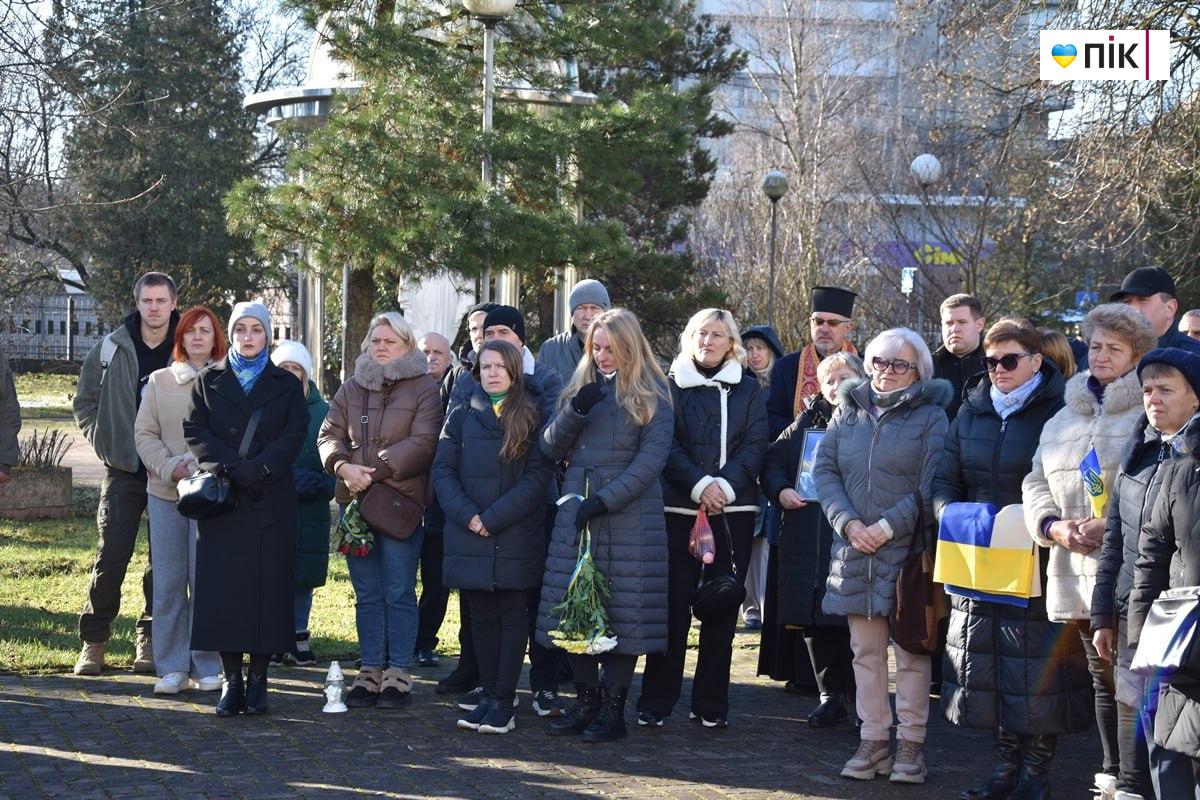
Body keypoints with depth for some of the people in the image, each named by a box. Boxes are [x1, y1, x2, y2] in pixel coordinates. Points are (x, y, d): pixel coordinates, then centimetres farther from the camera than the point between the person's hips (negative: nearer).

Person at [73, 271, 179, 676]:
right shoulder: (110, 348, 2)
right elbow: (84, 400, 13)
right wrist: (104, 441, 4)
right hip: (124, 470, 0)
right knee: (111, 554, -4)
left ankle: (150, 640, 15)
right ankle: (93, 640, 6)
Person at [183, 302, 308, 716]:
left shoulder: (286, 384, 11)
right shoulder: (209, 381, 12)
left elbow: (295, 434, -1)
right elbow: (195, 432, 1)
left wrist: (259, 468, -16)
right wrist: (232, 468, -14)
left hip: (271, 500, 0)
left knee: (268, 585, -3)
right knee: (222, 586, -5)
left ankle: (258, 679, 2)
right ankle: (231, 679, -1)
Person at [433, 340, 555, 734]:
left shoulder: (533, 420, 1)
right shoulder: (462, 417, 10)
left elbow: (537, 478, -7)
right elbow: (443, 471, 4)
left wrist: (493, 518, -14)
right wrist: (467, 515, -12)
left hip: (515, 537, -3)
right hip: (469, 538, 3)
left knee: (512, 616, 0)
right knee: (482, 616, 6)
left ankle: (504, 701, 1)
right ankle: (488, 694, 12)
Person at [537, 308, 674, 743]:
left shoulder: (652, 395, 0)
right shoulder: (579, 388, 14)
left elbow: (651, 458, -8)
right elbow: (550, 448, 10)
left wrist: (605, 500, -15)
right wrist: (575, 411, -8)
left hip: (629, 515, -4)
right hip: (574, 512, 4)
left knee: (623, 609, -3)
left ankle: (613, 707, 3)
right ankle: (586, 700, 12)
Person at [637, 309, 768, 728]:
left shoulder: (748, 388, 9)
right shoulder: (671, 385, 6)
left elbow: (755, 445, 2)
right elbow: (666, 445, -2)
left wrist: (726, 485, -13)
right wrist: (699, 485, -15)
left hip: (734, 510, 1)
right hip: (678, 507, -1)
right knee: (673, 603, -3)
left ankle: (712, 703, 11)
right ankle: (656, 700, 4)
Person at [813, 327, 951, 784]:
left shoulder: (930, 416, 0)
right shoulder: (848, 412, 12)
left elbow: (931, 486, -7)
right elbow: (825, 470, 6)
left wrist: (889, 526, -15)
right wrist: (848, 523, -8)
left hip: (909, 550, -4)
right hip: (854, 551, 4)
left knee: (911, 652, 1)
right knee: (866, 651, 8)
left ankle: (911, 744, 8)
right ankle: (873, 741, 15)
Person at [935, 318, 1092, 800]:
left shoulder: (1059, 412, -6)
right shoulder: (972, 412, 10)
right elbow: (944, 479, 12)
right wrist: (950, 513, -7)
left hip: (1040, 564, -5)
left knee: (1039, 667, -2)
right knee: (988, 660, 8)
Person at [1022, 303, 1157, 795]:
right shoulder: (1065, 417, 18)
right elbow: (1036, 481, 19)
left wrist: (1114, 525, -19)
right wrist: (1053, 525, 0)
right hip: (1078, 566, 6)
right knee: (1103, 677, 13)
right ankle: (1112, 774, 21)